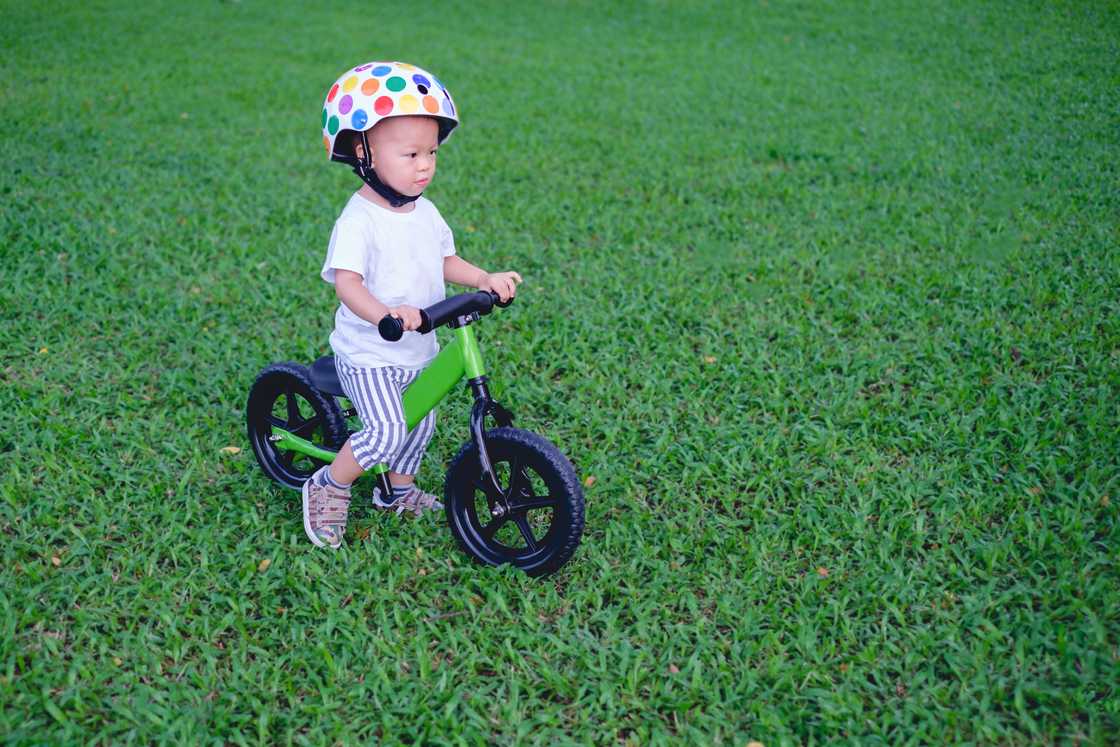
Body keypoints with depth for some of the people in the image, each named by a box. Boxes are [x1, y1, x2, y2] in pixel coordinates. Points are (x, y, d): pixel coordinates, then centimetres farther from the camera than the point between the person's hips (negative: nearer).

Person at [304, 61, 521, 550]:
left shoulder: (426, 212, 3)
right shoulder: (359, 220, -22)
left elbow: (446, 261, 13)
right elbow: (347, 283, -31)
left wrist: (485, 279, -6)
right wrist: (384, 314, -50)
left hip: (419, 351, 8)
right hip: (369, 354, -8)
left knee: (420, 425, 19)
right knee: (387, 431, -19)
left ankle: (398, 491, 44)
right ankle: (328, 486, 6)